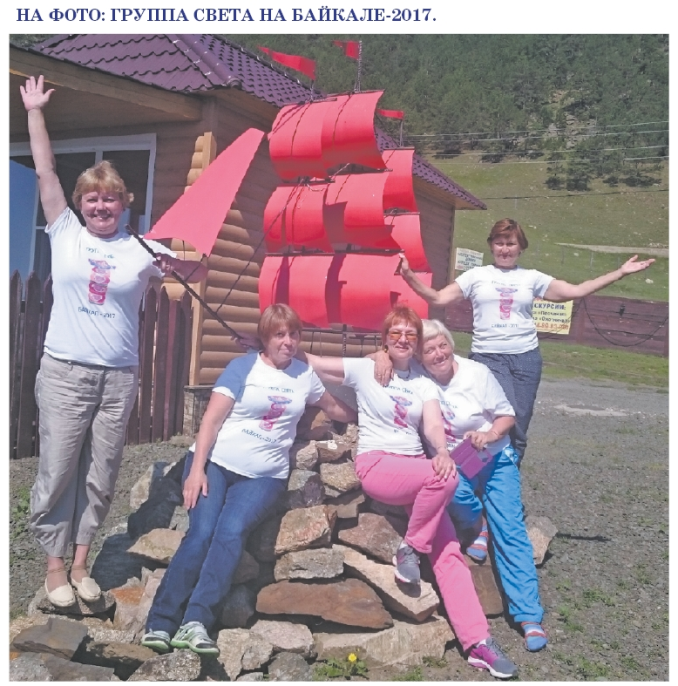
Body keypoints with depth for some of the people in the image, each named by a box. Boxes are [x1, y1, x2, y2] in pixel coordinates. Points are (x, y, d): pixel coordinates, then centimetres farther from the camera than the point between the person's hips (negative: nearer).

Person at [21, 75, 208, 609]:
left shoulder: (141, 248, 4)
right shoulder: (65, 233, 4)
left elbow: (198, 275, 5)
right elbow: (46, 173, 4)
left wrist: (176, 262, -17)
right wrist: (35, 111, 6)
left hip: (119, 377, 1)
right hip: (65, 372, -1)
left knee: (100, 476, 8)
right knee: (58, 471, 2)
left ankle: (80, 563, 23)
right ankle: (55, 565, 17)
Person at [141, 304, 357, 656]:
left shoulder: (304, 374, 13)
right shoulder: (243, 367, 1)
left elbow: (334, 407, 32)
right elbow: (212, 419, -5)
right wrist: (196, 469, -14)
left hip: (264, 475, 2)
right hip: (215, 462, -2)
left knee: (231, 531, -26)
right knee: (201, 533, -22)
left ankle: (195, 623, -30)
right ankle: (159, 623, -15)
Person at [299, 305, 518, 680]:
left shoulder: (425, 384, 13)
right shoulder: (365, 369, 5)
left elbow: (433, 426, -3)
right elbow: (311, 363, 6)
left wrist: (442, 451, -23)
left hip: (416, 469, 4)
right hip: (376, 464, -4)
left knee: (448, 552, -9)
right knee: (447, 478, -31)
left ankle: (477, 641, -8)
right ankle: (410, 548, -12)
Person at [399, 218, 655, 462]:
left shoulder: (532, 277, 11)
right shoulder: (476, 275, 8)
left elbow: (577, 291, 8)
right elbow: (438, 298, 3)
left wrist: (620, 272, 3)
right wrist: (409, 276, -11)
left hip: (526, 357, 3)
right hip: (488, 356, -2)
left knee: (518, 427, 4)